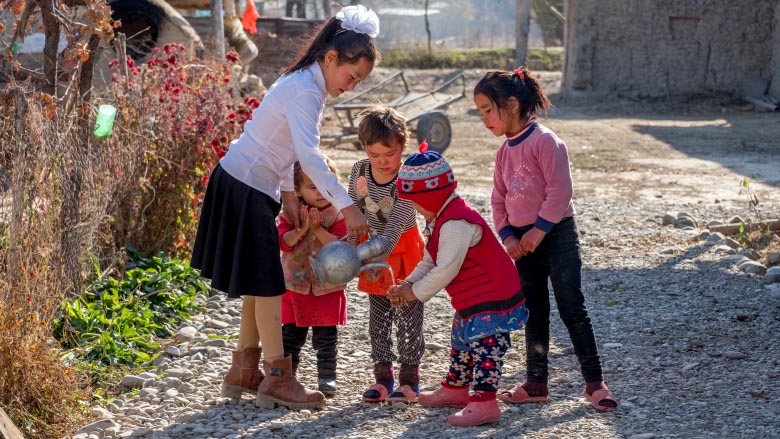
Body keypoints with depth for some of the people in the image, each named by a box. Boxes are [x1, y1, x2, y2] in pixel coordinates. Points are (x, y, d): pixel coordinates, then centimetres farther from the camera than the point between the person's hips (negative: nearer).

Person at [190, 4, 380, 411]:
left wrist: (288, 194, 10)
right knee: (267, 284, -6)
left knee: (258, 282, 14)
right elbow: (309, 155, -33)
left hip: (255, 188, 10)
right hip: (244, 189, -10)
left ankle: (244, 370, 22)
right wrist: (347, 206, -35)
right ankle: (277, 380, -1)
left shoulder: (306, 84, 9)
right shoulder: (304, 91, -21)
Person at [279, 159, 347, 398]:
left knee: (326, 336, 4)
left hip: (327, 286, -2)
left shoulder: (338, 215, -7)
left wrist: (318, 229, -26)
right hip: (295, 284, 2)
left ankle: (327, 377, 13)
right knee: (291, 334, 12)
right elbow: (283, 241, -12)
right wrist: (301, 229, -27)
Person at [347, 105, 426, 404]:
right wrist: (359, 195, -16)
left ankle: (409, 379, 7)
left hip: (403, 250, -5)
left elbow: (395, 225, -30)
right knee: (378, 317, 9)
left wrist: (380, 256, -39)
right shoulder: (360, 170, -8)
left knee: (408, 316, -1)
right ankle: (383, 376, 16)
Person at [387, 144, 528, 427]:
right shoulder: (440, 220, 10)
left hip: (492, 299, -12)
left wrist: (415, 292, -13)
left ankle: (483, 403, -18)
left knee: (485, 348, -14)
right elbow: (429, 262, 13)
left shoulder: (456, 224, -26)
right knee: (462, 343, 24)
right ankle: (455, 389, 39)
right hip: (471, 300, 12)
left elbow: (445, 270, -26)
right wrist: (409, 284, -3)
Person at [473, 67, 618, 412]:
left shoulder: (544, 141, -15)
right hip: (523, 241, 8)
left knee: (572, 310, -4)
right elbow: (499, 199, 13)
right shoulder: (504, 152, 10)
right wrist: (508, 236, -2)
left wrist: (539, 230, -18)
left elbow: (560, 190, -20)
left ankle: (594, 383, 4)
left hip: (556, 236, -8)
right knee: (534, 315, 12)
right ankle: (536, 384, 20)